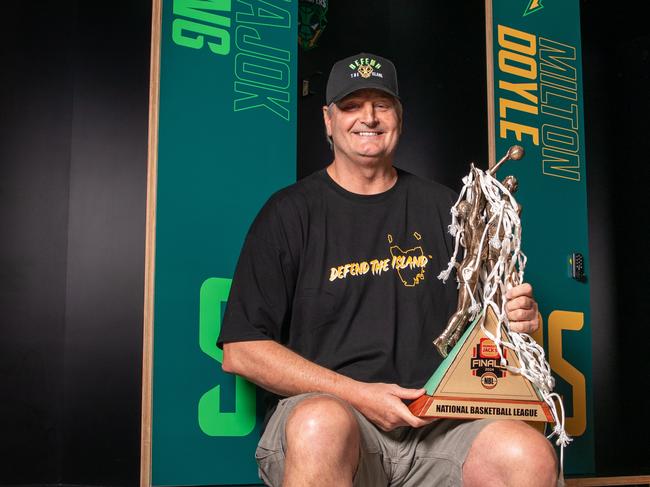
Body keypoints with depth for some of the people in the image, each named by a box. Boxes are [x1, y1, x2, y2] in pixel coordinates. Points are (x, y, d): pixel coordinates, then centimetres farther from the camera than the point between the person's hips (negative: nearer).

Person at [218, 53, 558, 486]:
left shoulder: (442, 207, 16)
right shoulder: (291, 211, 5)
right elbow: (242, 351, -1)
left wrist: (515, 317, -3)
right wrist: (358, 395, -11)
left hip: (435, 420, 2)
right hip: (321, 406, -2)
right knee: (323, 426, -39)